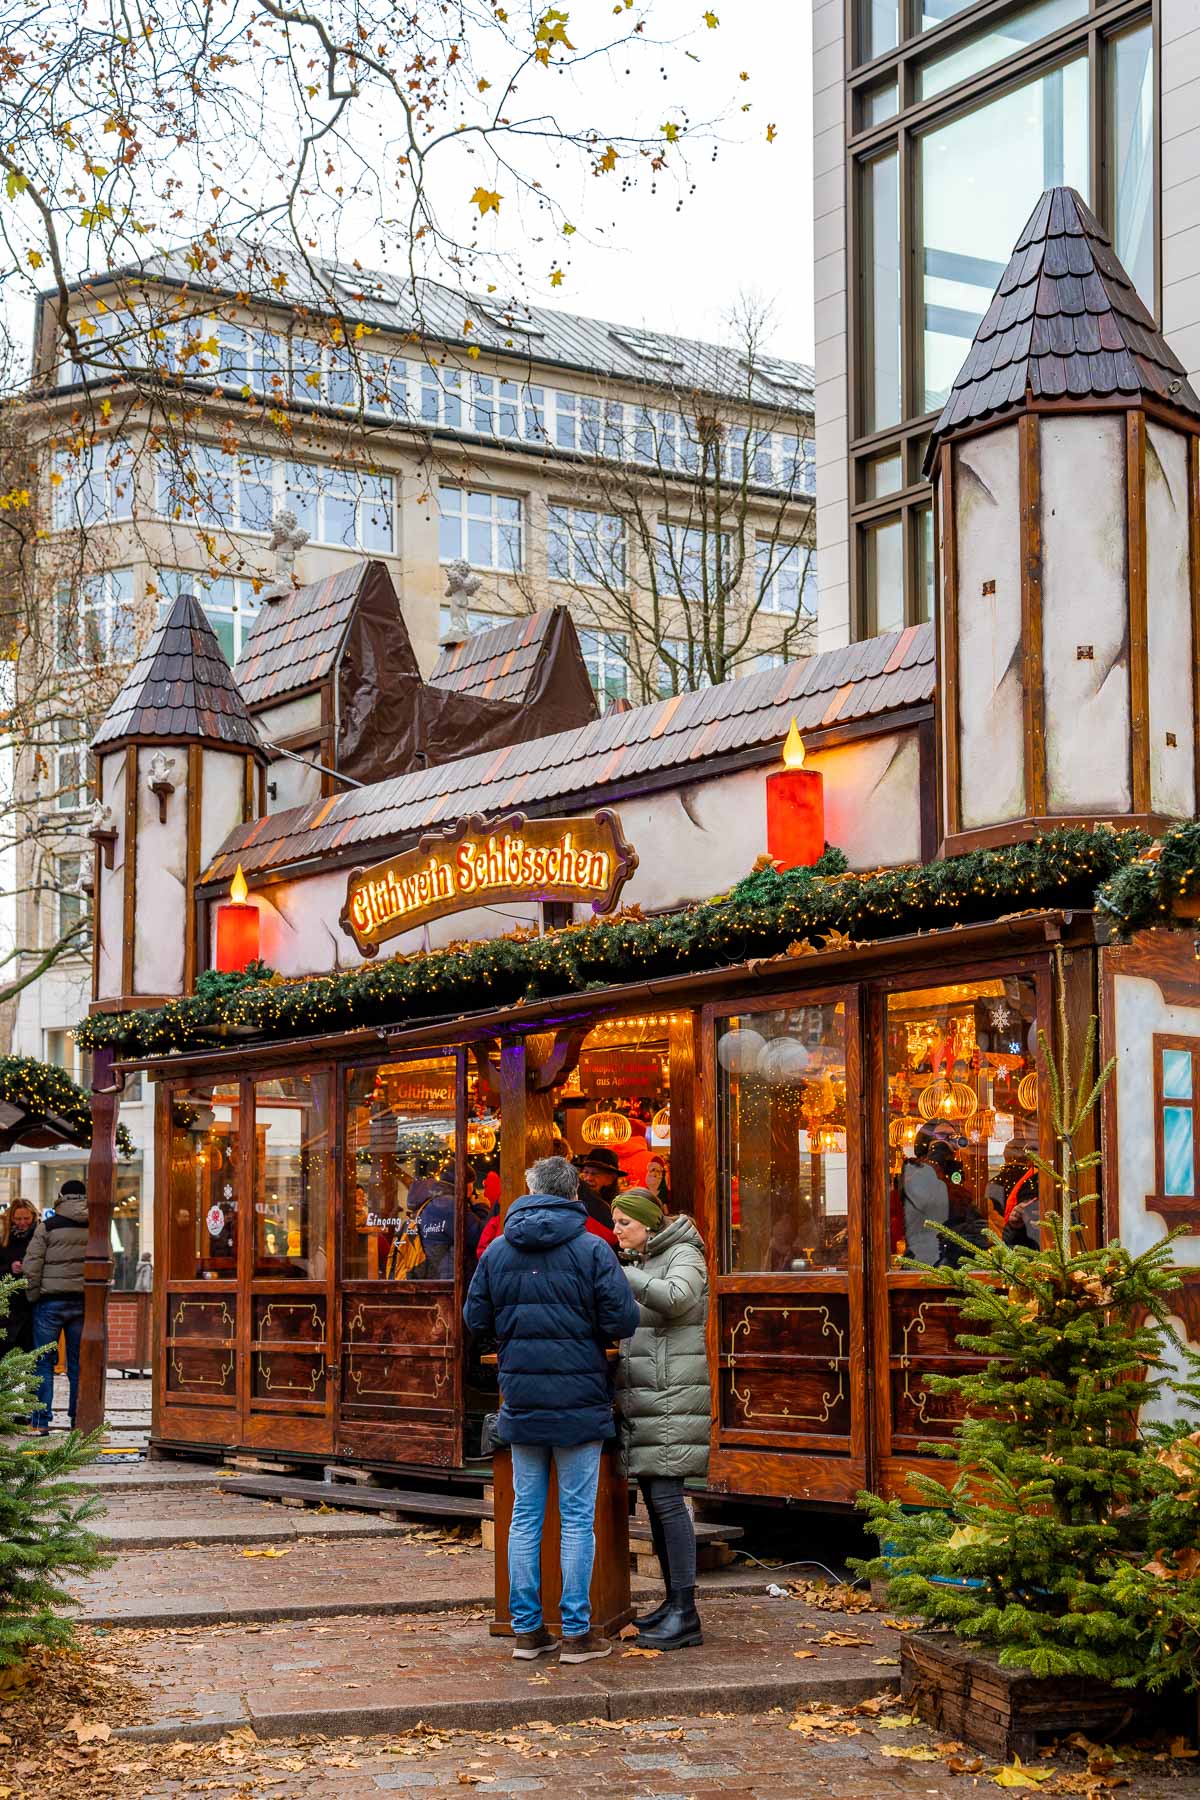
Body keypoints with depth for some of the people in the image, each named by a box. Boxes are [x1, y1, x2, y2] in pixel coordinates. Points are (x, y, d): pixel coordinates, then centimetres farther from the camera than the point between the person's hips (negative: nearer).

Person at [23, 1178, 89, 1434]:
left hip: (51, 1301, -3)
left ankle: (41, 1422, 1)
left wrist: (34, 1296, 5)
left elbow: (32, 1264, -6)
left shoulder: (49, 1226, -5)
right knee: (78, 1364, 9)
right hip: (84, 1302, 3)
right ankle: (79, 1420, 9)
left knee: (44, 1363, 3)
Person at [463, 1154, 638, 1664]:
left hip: (521, 1401, 3)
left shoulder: (497, 1251, 4)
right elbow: (623, 1321, -12)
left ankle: (526, 1628, 13)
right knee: (578, 1518, 3)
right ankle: (576, 1632, 5)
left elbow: (475, 1319, 9)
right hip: (579, 1401, -3)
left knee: (525, 1515, 11)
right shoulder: (592, 1249, -8)